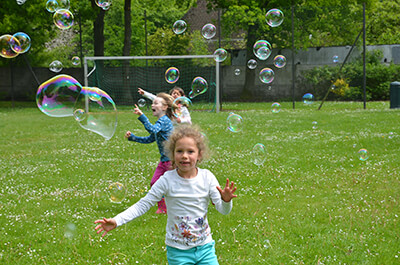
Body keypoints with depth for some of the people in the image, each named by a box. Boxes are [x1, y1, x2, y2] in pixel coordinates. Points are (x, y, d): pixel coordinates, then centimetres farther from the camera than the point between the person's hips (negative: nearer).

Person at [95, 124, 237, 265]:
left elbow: (224, 210, -7)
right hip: (178, 251, -2)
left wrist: (226, 200, -30)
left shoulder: (207, 177, -6)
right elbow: (143, 204, -9)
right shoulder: (167, 180, -11)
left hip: (205, 248, 2)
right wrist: (116, 221, -17)